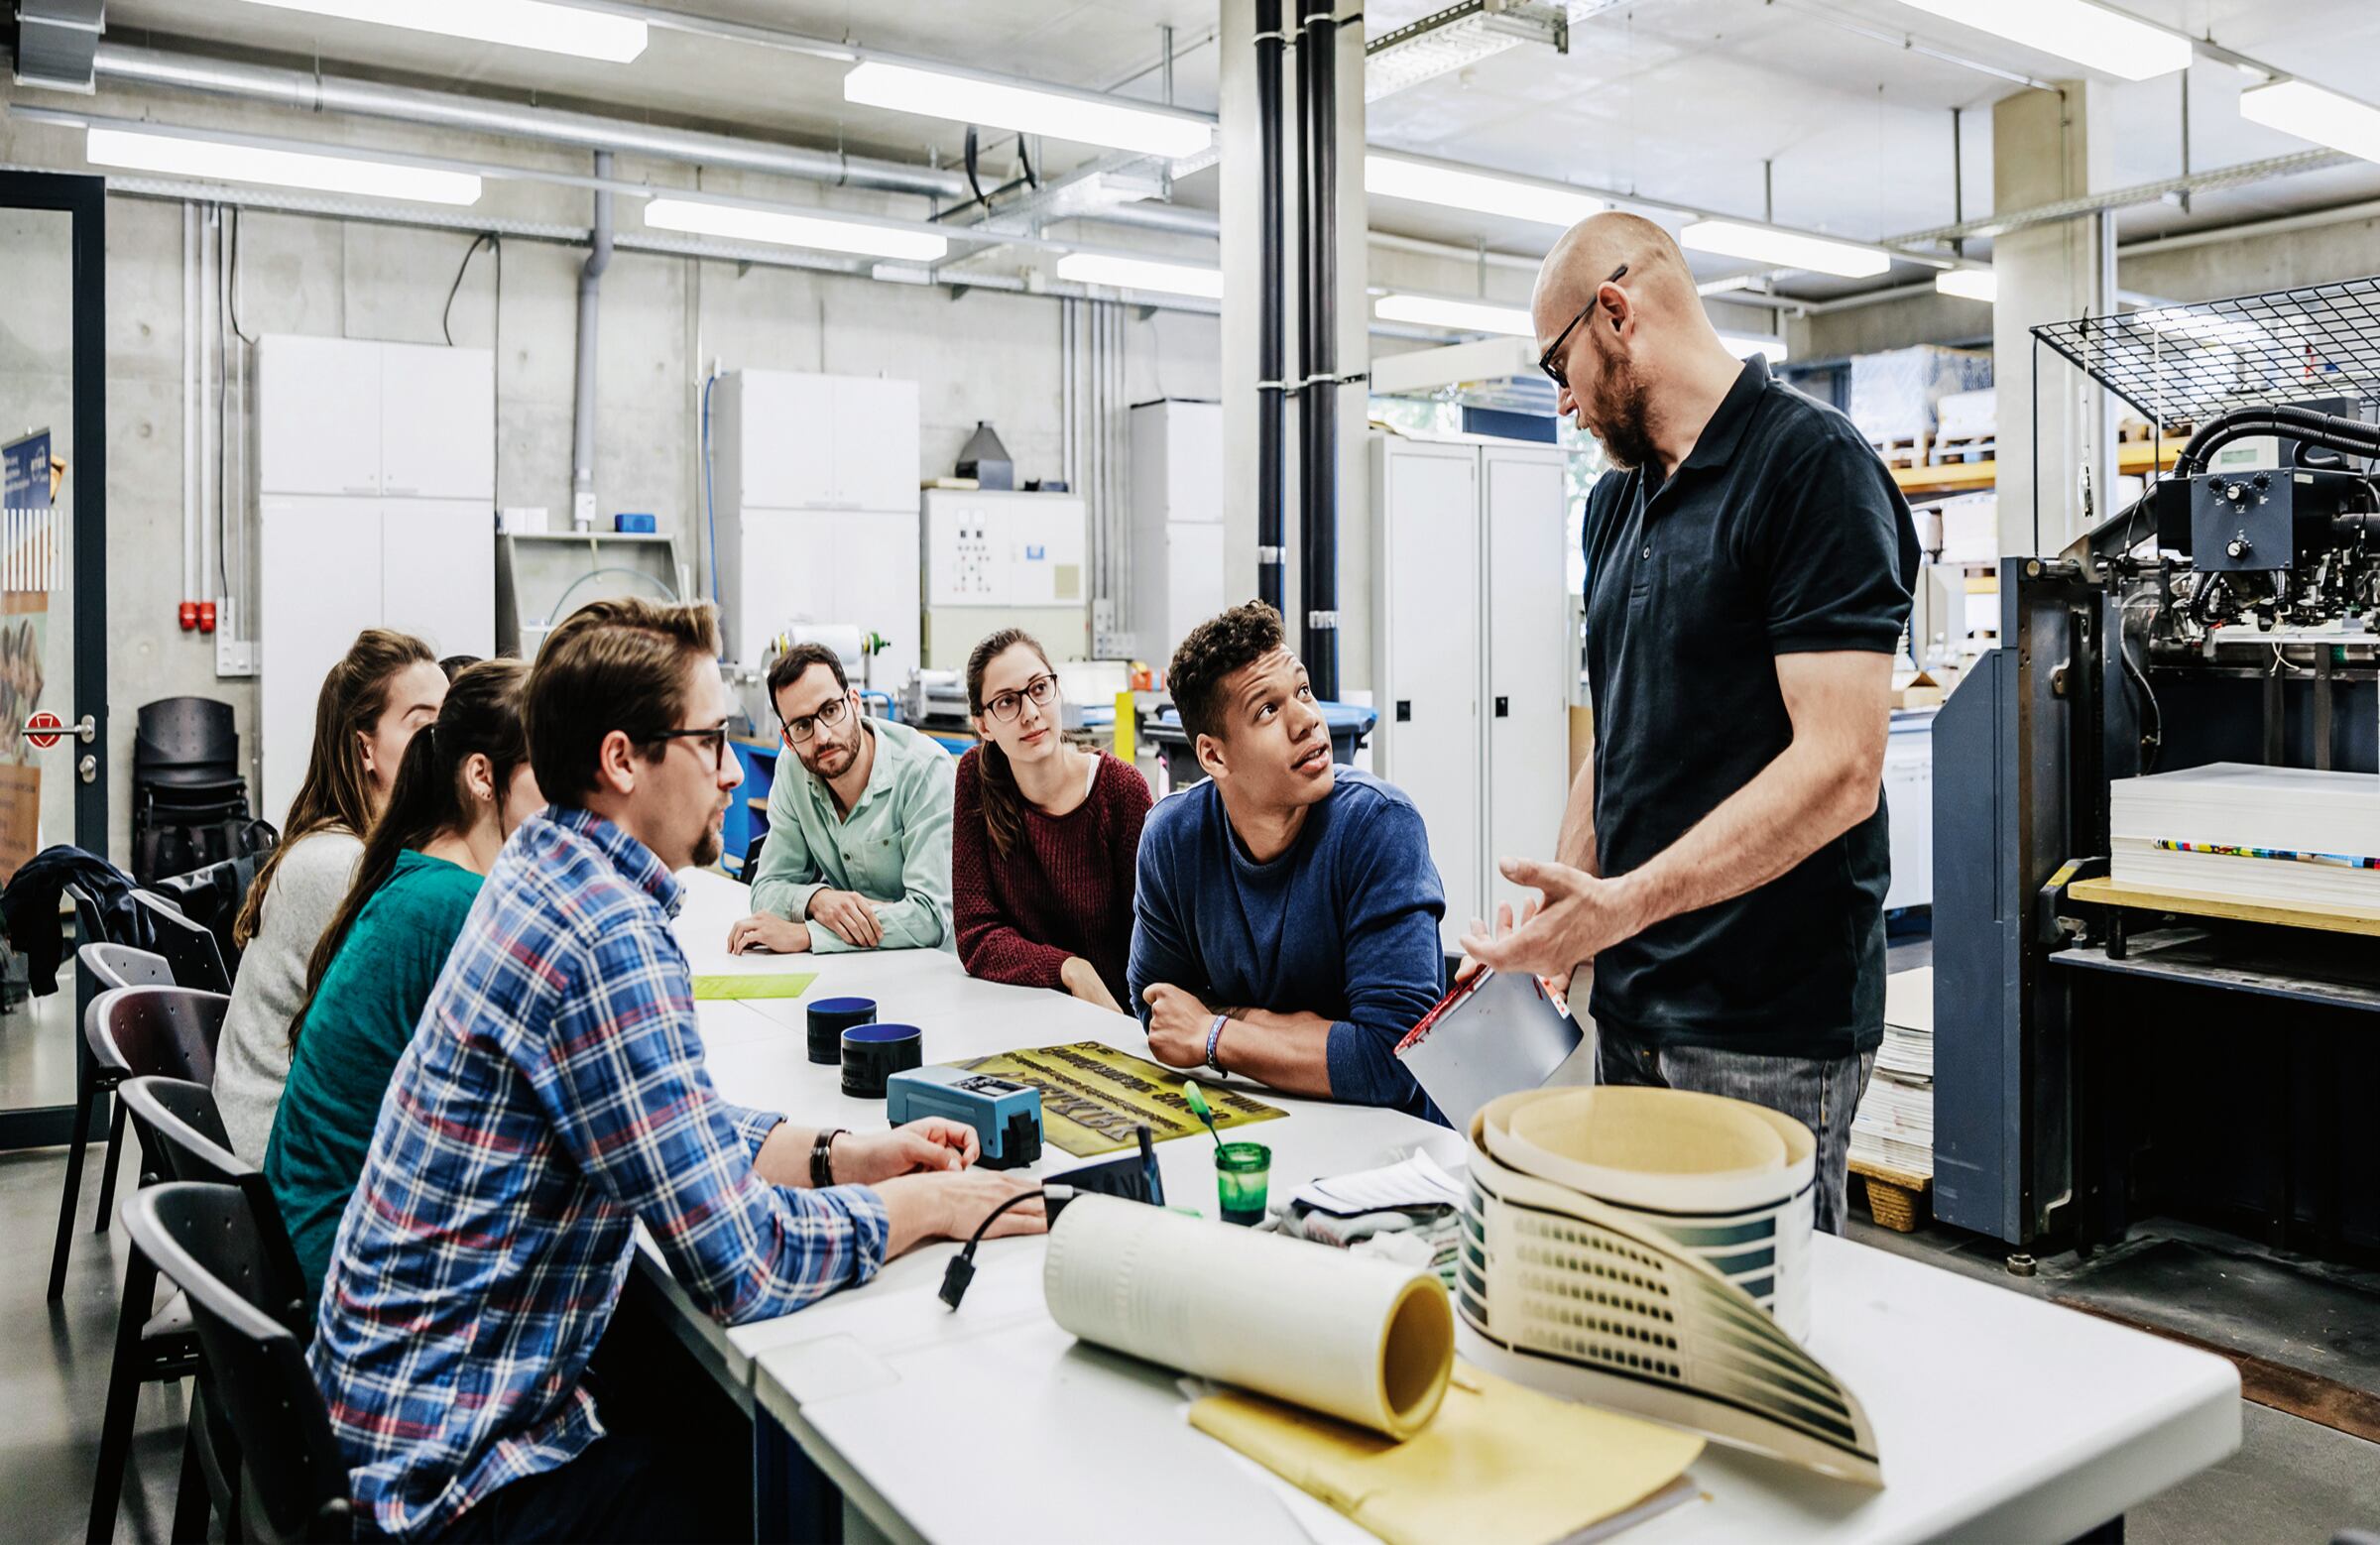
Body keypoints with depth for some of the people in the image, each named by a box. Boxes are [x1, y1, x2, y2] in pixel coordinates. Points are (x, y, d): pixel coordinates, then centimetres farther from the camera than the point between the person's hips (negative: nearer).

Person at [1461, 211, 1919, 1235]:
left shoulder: (1812, 466, -11)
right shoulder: (1616, 501, 14)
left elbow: (1839, 766, -21)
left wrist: (1627, 902, -27)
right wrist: (1559, 916, 7)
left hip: (1767, 1034, -8)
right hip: (1630, 1005, 8)